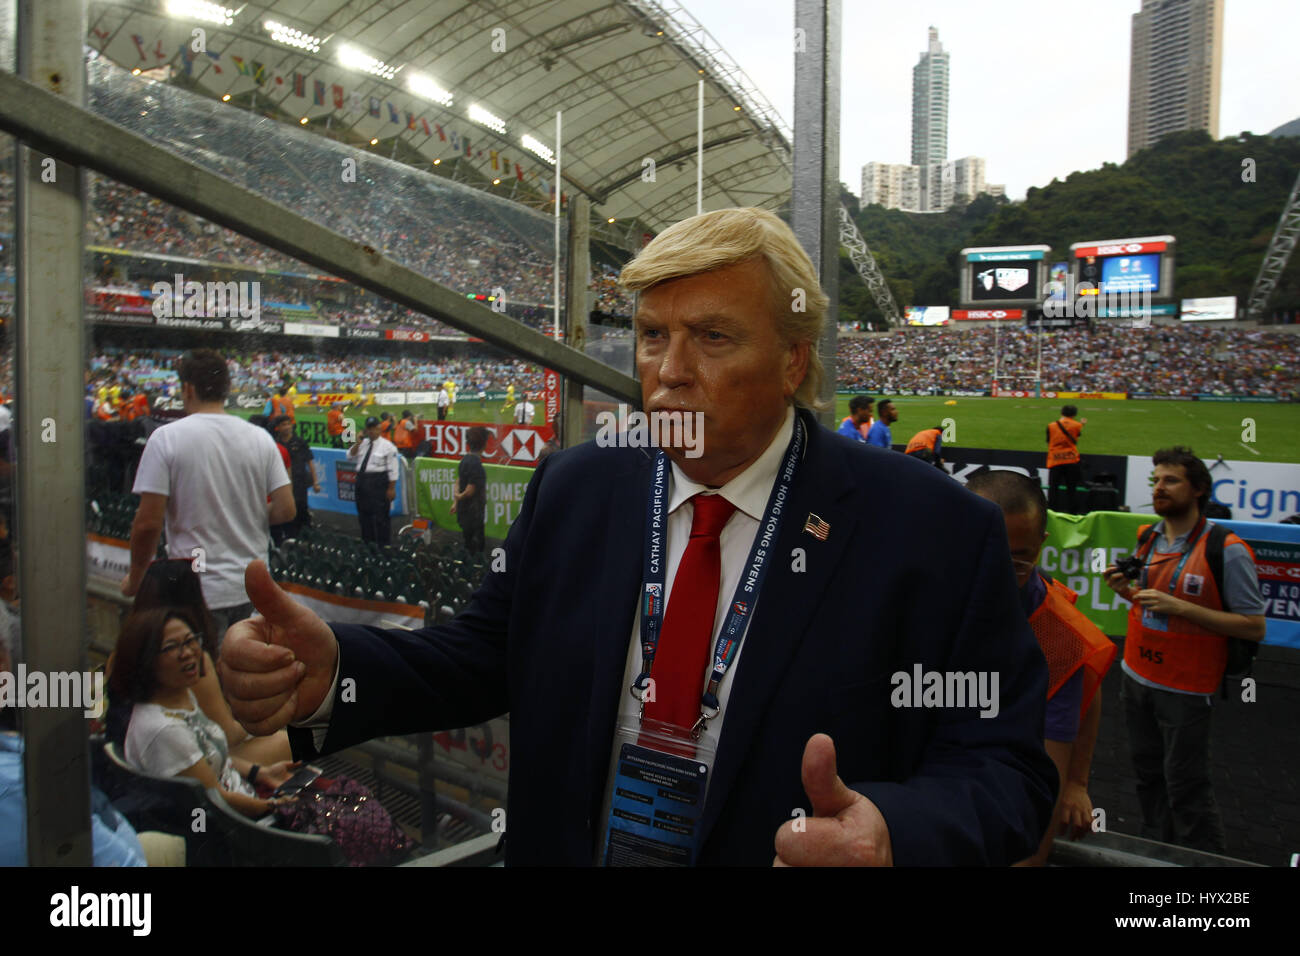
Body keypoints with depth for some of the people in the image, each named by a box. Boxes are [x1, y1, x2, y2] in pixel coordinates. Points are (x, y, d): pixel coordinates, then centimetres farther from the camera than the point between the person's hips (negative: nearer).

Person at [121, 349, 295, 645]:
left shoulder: (166, 437, -10)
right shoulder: (260, 438, 1)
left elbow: (148, 523, -12)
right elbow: (286, 510, -2)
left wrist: (135, 578, 3)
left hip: (198, 590, -4)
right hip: (251, 588, 4)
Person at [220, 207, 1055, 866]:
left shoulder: (937, 531, -17)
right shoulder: (573, 491, -4)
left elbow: (1003, 764, -16)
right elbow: (479, 657, -1)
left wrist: (892, 831, -37)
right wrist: (330, 669, -20)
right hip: (559, 849, 4)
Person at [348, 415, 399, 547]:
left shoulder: (387, 446, -7)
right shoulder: (362, 443, 11)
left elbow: (392, 469, -9)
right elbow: (350, 457, 7)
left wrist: (391, 488, -13)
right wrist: (357, 443, -5)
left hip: (378, 483, -6)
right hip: (362, 481, 7)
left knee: (380, 514, -3)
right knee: (364, 513, 16)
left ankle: (382, 543, 7)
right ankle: (367, 539, 30)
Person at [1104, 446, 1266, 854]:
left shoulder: (1226, 550, -15)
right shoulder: (1147, 538, 4)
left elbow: (1254, 626, -15)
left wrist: (1179, 607, -23)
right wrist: (1127, 591, -5)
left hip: (1185, 688, -6)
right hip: (1137, 677, 6)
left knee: (1186, 786, 1)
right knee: (1149, 774, 17)